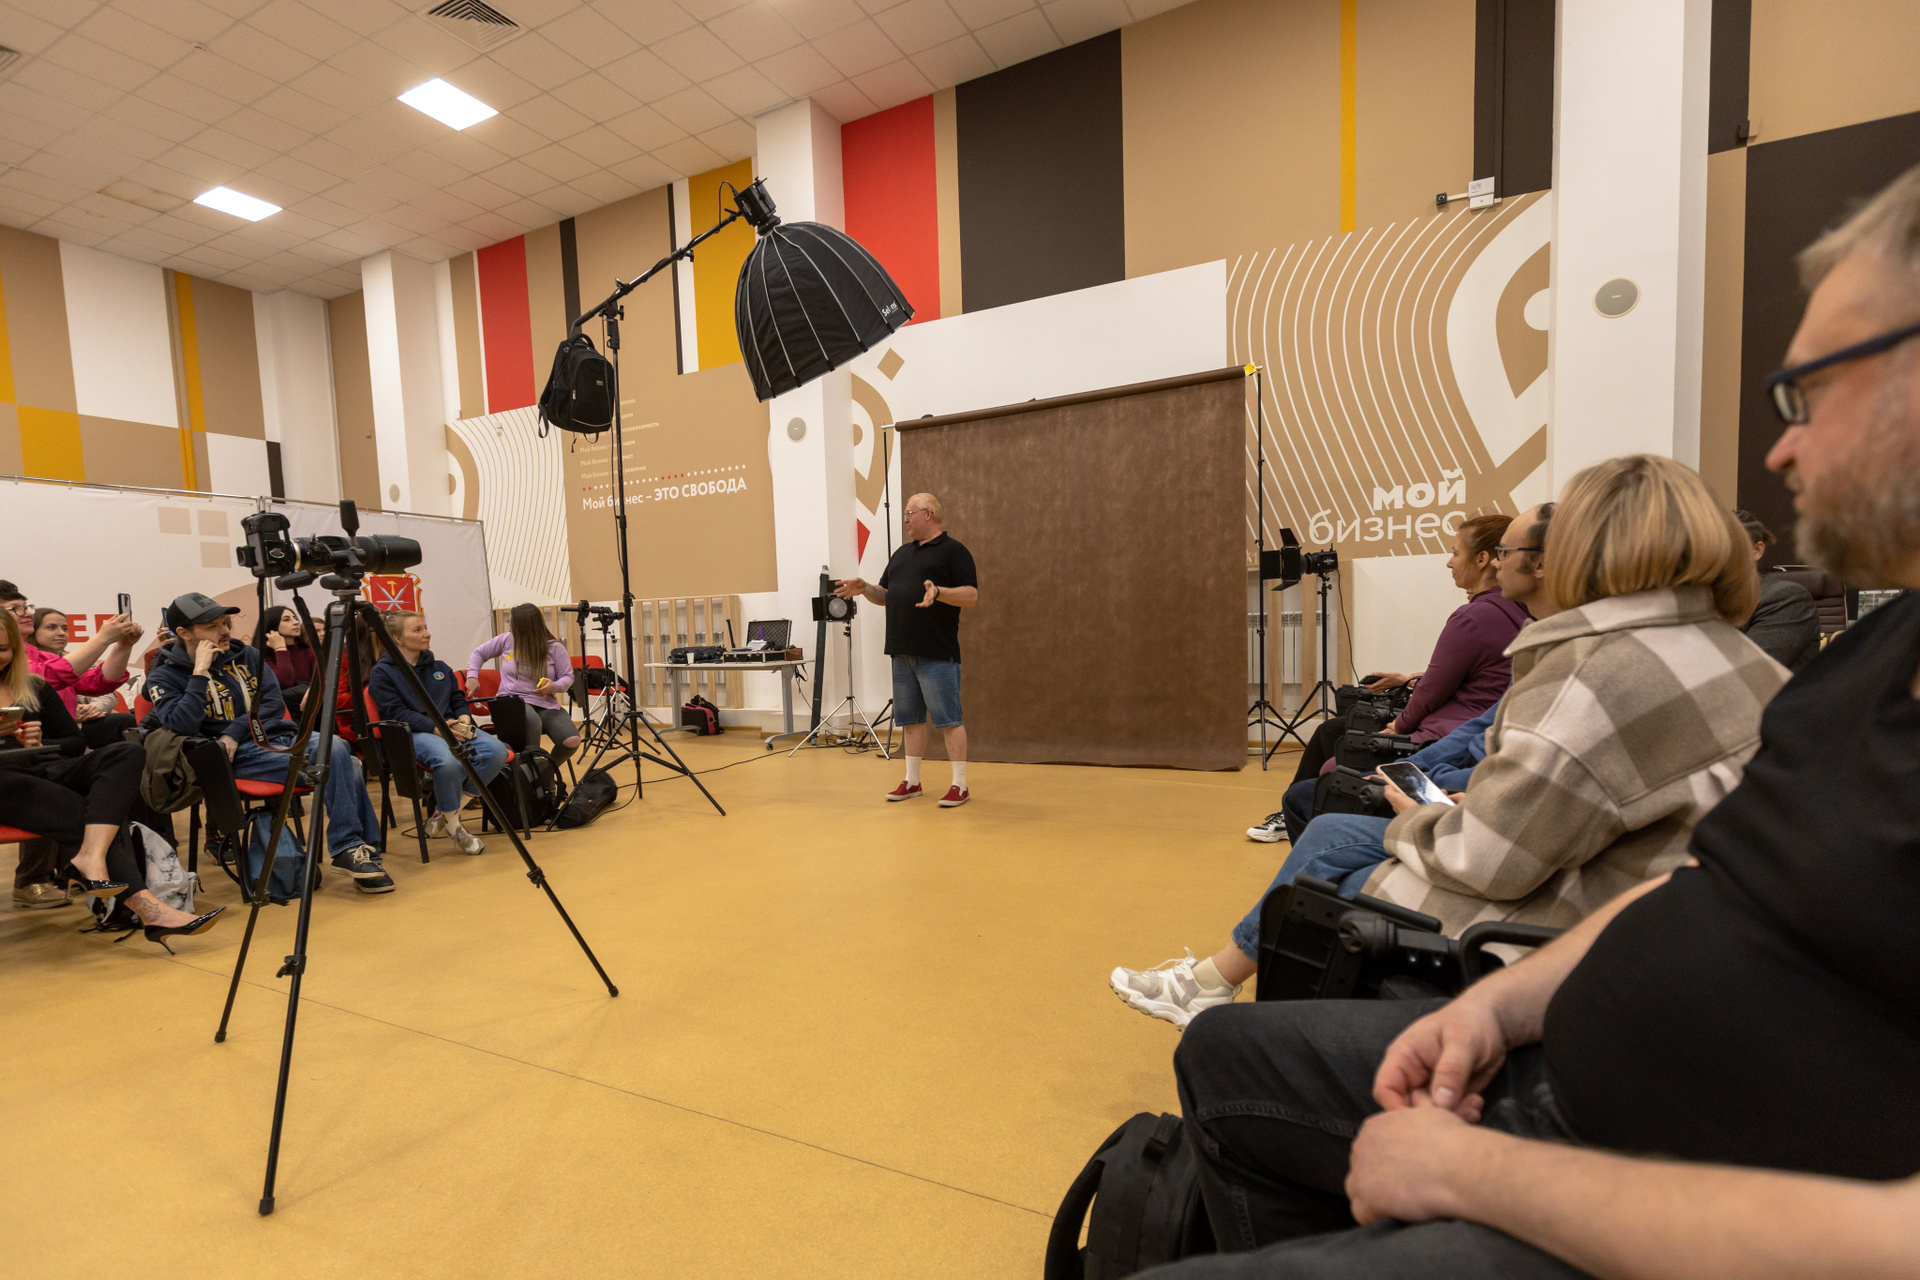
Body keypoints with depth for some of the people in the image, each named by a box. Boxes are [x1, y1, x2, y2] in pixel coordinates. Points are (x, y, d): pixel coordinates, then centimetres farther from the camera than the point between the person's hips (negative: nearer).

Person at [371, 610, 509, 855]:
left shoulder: (440, 667, 23)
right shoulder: (382, 673, 5)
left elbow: (458, 699, 19)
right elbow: (396, 713, -7)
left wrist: (464, 718, -5)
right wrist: (436, 727, -21)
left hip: (452, 727, 6)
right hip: (413, 734, -5)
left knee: (497, 750, -26)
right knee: (448, 761, -40)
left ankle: (444, 809, -7)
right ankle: (452, 824, -13)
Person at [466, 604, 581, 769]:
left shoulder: (554, 647, 0)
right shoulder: (507, 639, 6)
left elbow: (567, 677, 2)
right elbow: (478, 653, 19)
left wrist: (555, 686, -19)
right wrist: (472, 675, 4)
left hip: (545, 703, 0)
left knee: (572, 741, -24)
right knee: (532, 721, -39)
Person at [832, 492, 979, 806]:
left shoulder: (953, 551, -4)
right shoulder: (902, 553, 18)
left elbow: (971, 596, -12)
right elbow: (885, 595, 21)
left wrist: (938, 591, -27)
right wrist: (864, 588, 1)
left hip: (937, 654, -7)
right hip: (902, 651, 7)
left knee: (948, 719, -3)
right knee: (911, 718, 13)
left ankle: (960, 785, 6)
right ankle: (912, 781, 24)